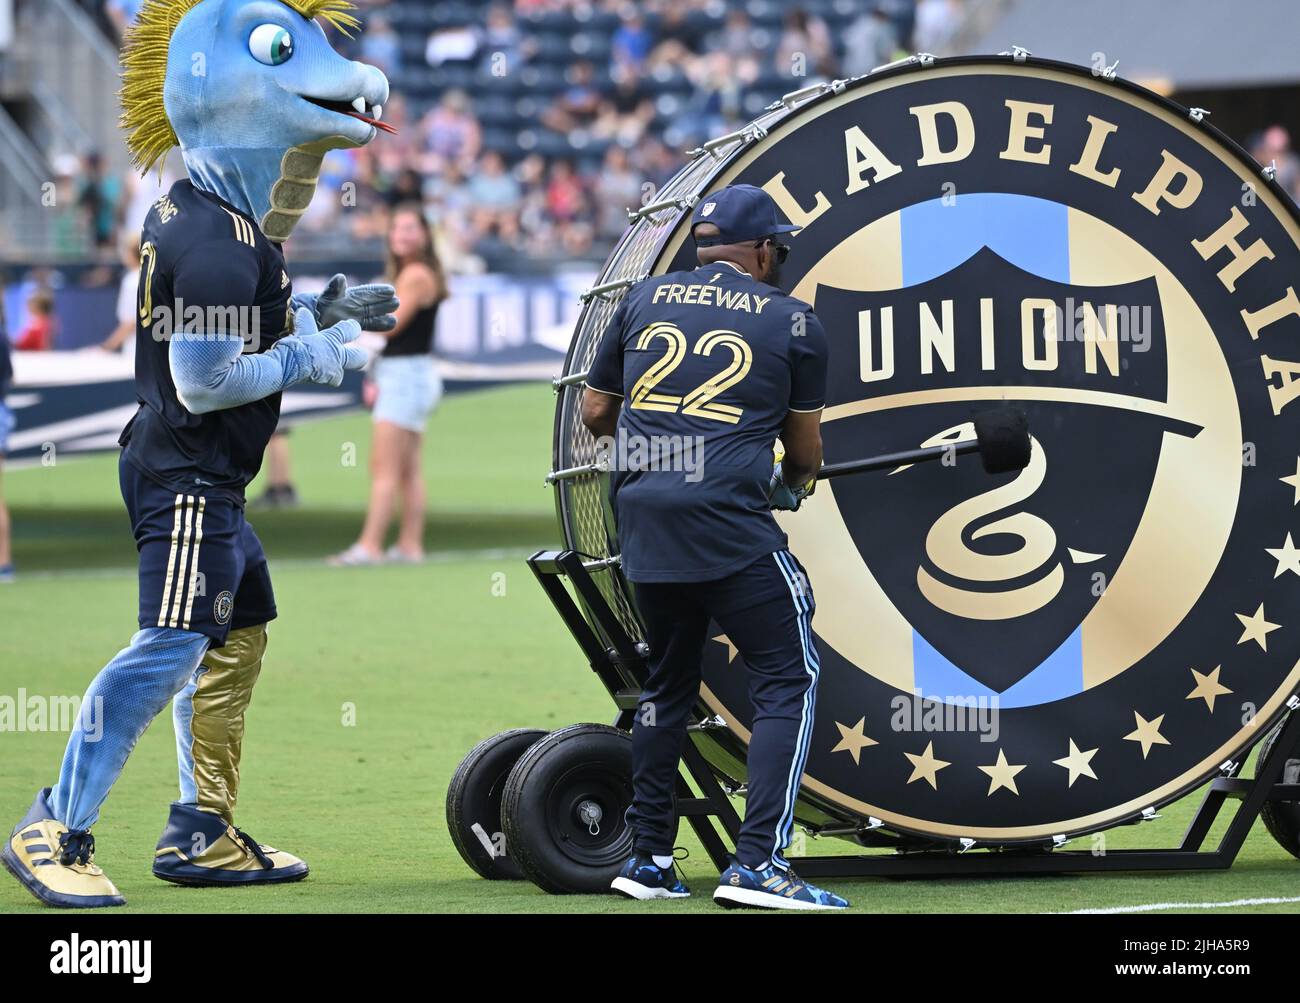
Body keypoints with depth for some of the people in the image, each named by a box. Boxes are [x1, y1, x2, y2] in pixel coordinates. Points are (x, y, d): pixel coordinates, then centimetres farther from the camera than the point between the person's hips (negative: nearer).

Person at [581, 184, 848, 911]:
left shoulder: (644, 300, 15)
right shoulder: (792, 321, 6)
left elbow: (595, 413, 22)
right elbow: (806, 452, 12)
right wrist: (793, 485, 35)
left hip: (642, 517, 5)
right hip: (731, 521, -5)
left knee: (669, 683, 20)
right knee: (790, 679, 1)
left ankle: (648, 860, 21)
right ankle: (758, 864, -11)